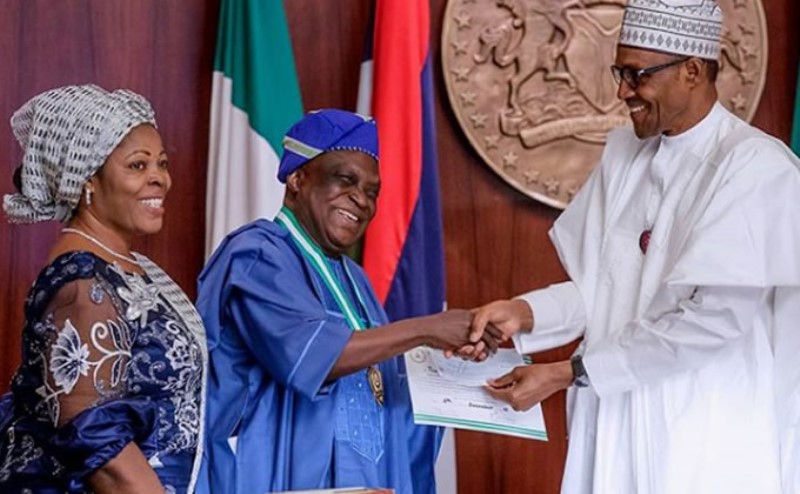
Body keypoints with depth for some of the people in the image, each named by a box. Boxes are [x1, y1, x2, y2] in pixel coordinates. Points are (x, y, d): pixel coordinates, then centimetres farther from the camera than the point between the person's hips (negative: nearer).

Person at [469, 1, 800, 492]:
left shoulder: (756, 166, -13)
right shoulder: (624, 152, 8)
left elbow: (714, 317, -19)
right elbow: (604, 289, 10)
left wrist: (567, 373, -18)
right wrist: (525, 313, -10)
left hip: (709, 445, -6)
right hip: (616, 430, 6)